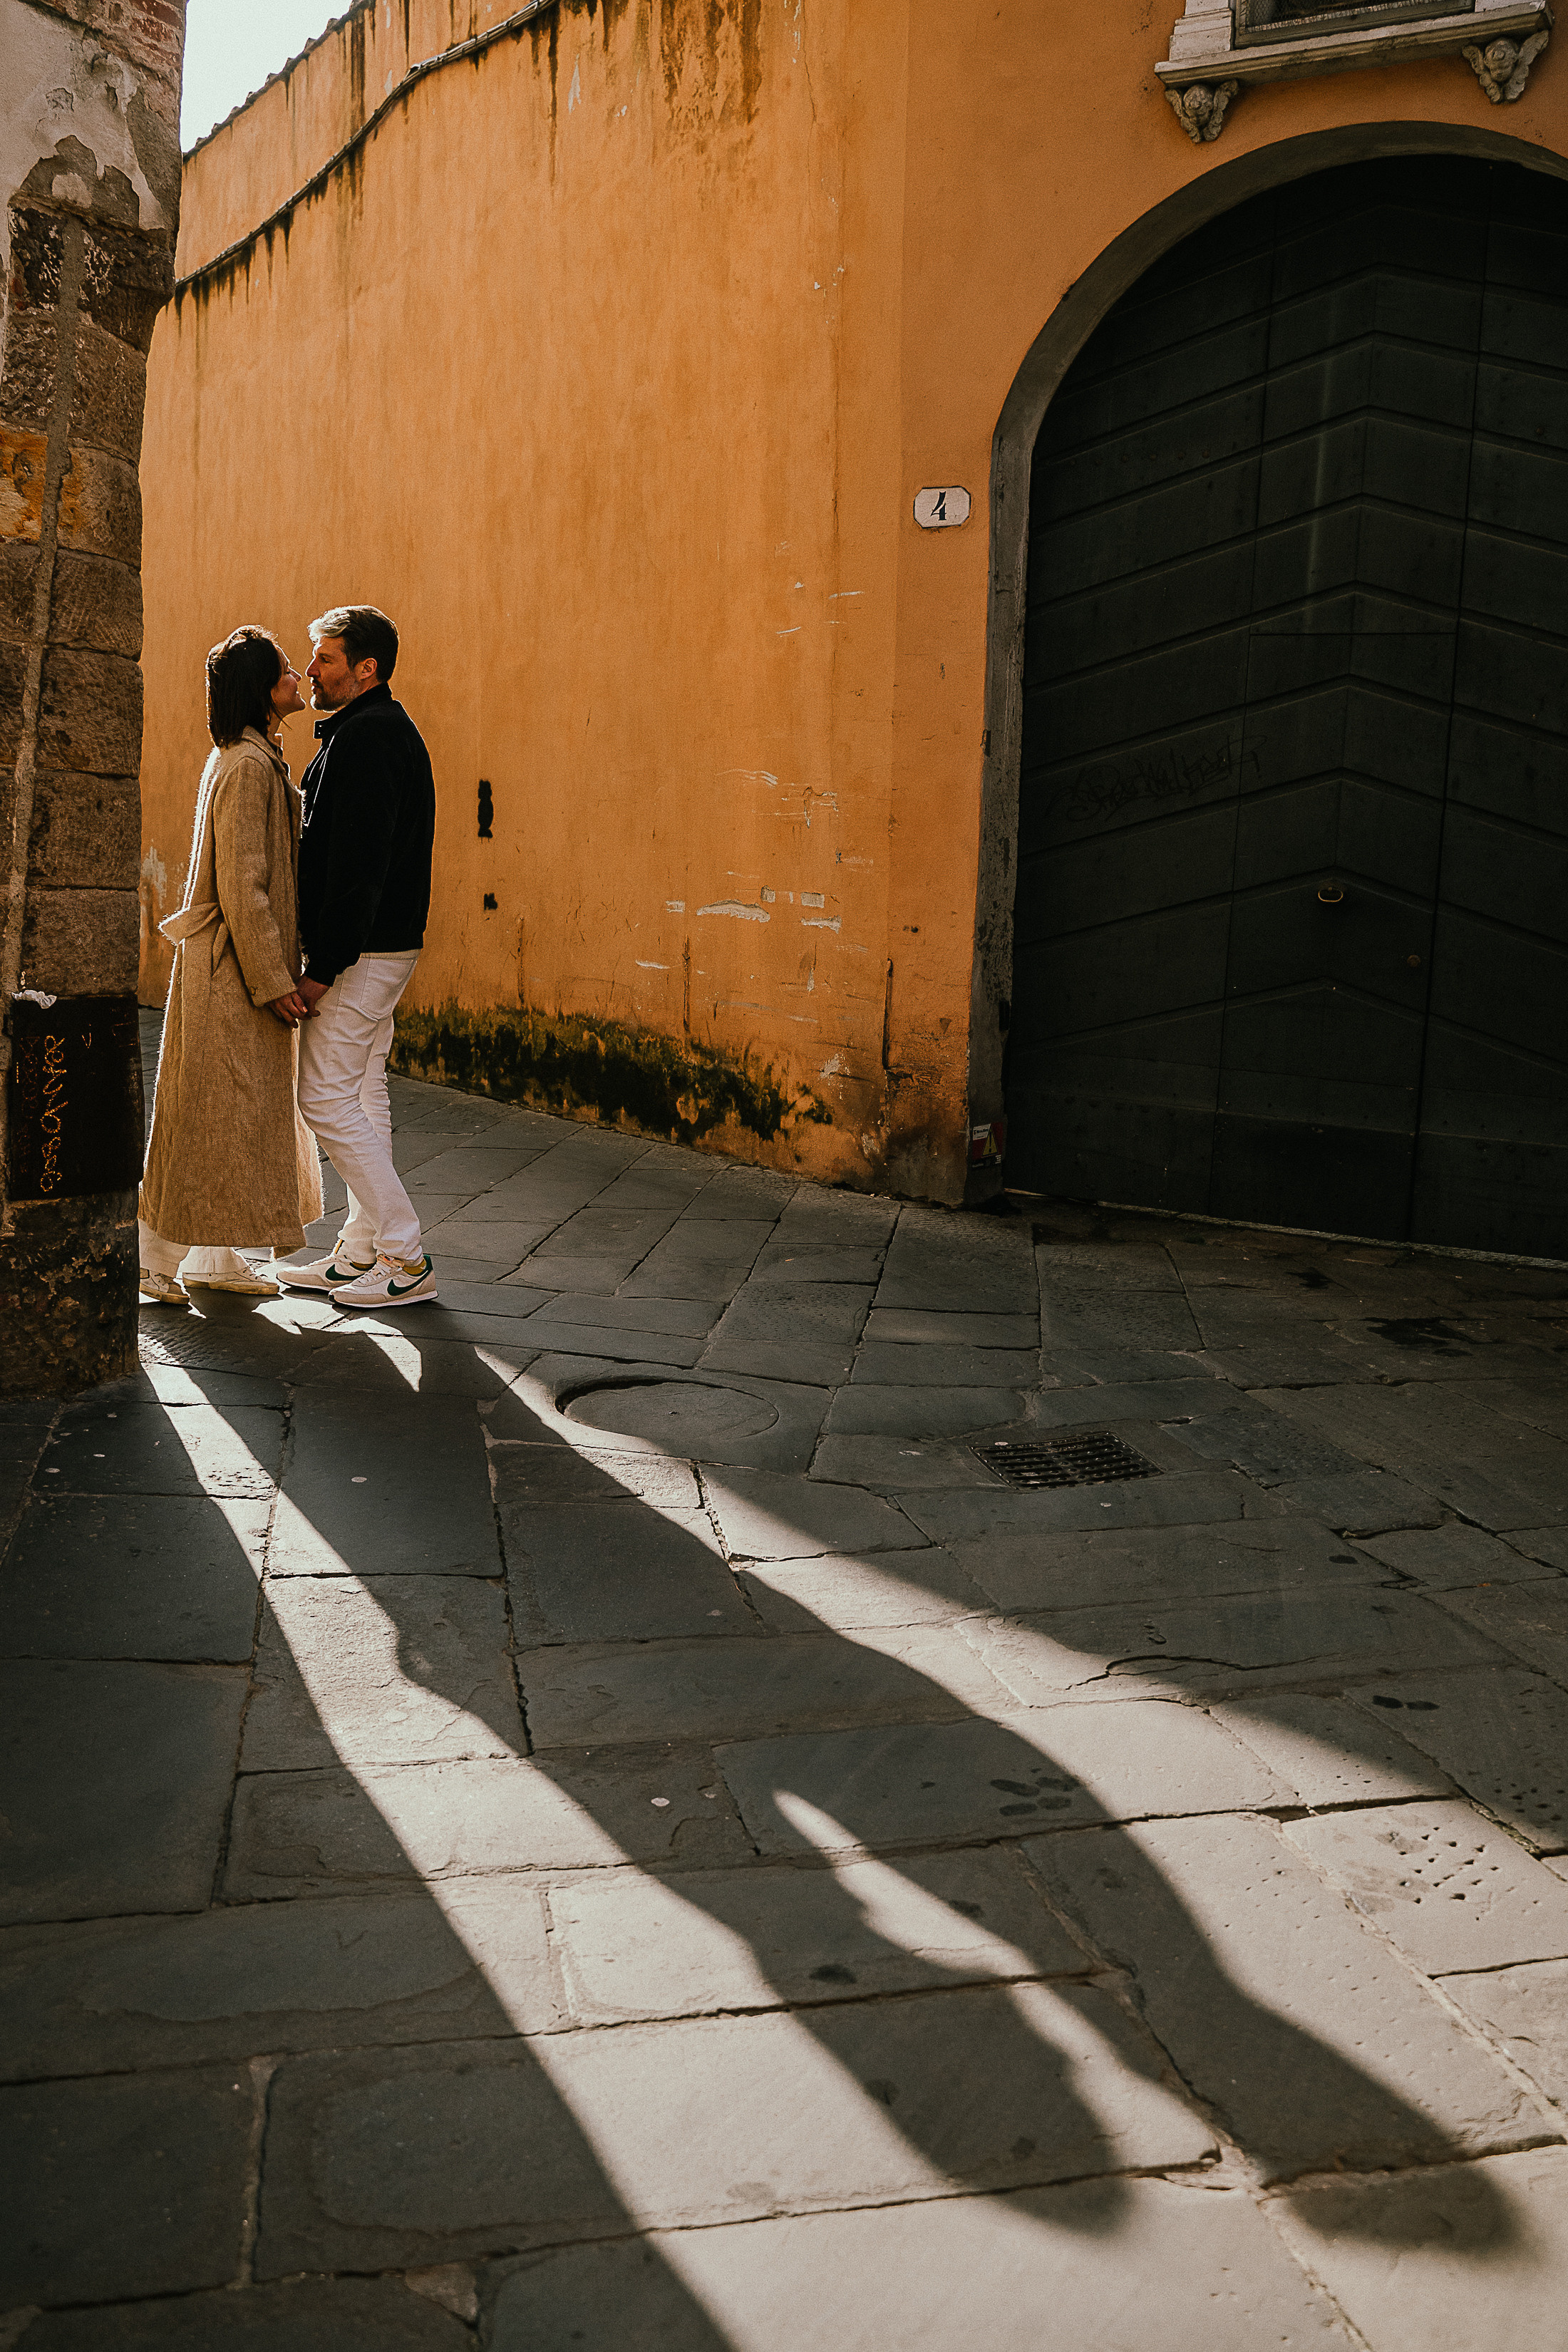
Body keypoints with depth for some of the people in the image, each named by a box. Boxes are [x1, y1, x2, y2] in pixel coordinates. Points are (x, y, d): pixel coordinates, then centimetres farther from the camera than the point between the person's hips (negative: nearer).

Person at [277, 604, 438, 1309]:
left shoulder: (364, 738, -16)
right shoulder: (387, 730, 17)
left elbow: (355, 863, -23)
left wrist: (322, 967, -22)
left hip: (360, 952, -11)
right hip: (385, 944, 11)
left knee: (326, 1097, -7)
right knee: (361, 1095, 13)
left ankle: (407, 1258, -3)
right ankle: (360, 1254, 20)